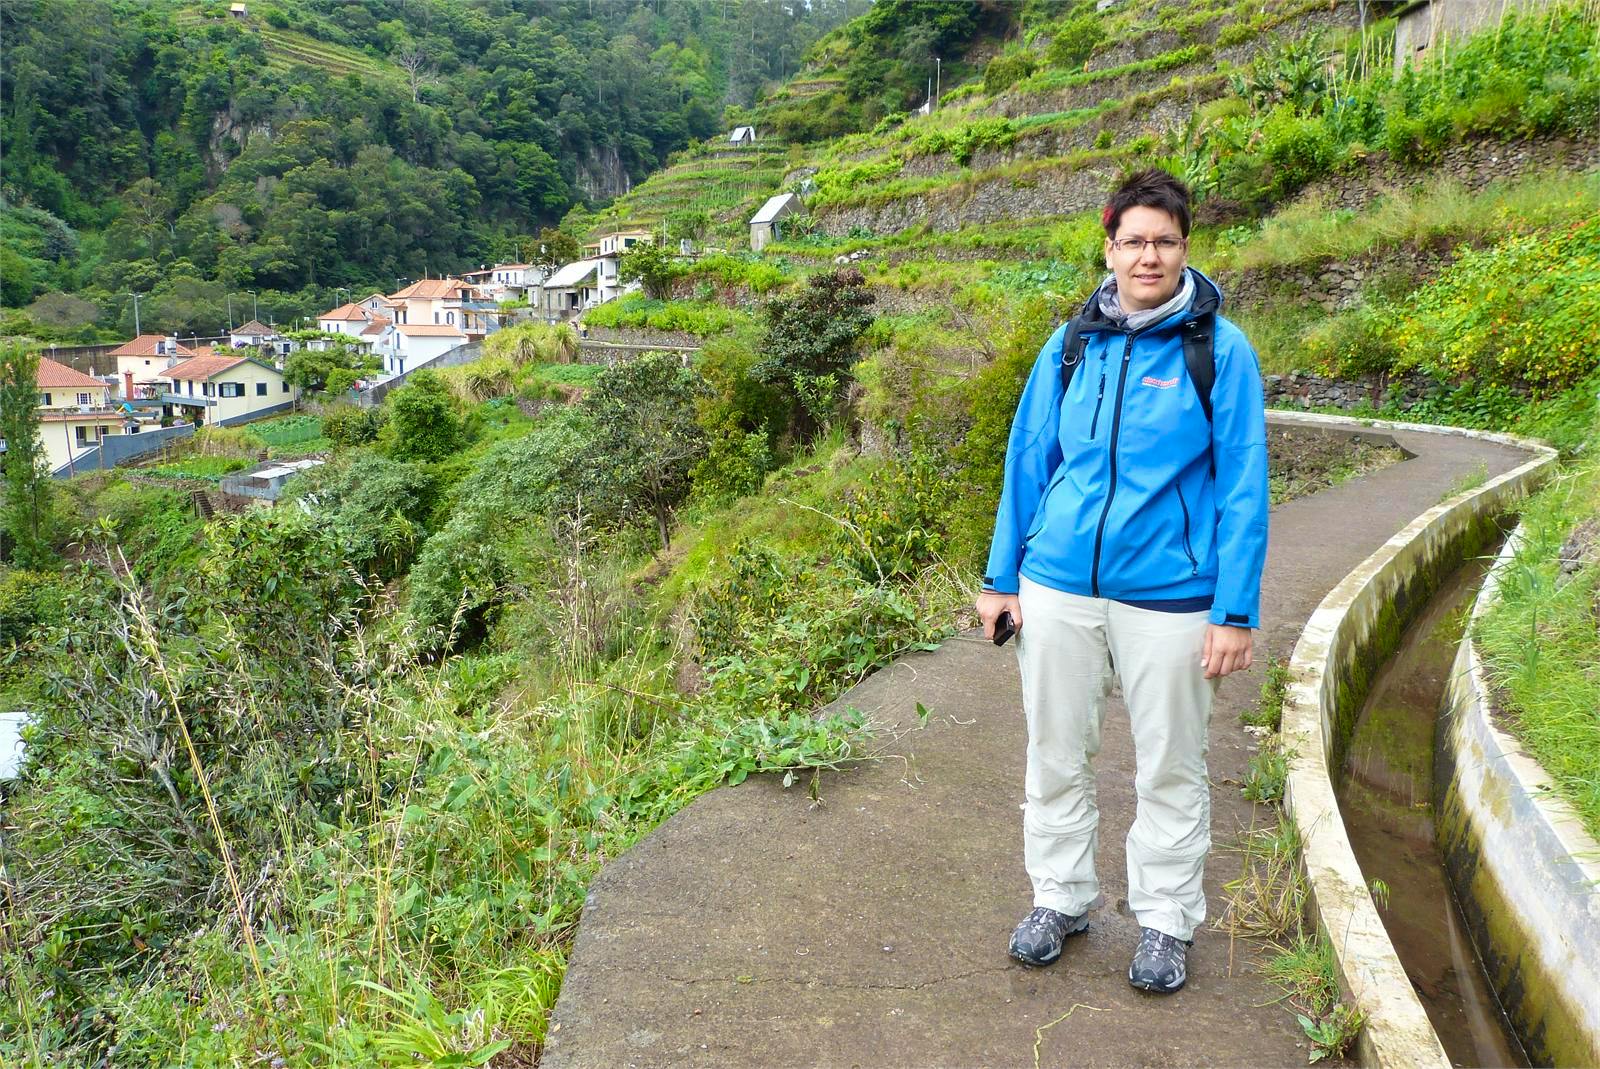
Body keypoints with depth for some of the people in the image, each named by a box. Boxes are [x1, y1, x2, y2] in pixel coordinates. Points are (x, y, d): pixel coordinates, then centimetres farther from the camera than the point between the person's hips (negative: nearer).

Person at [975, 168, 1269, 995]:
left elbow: (1243, 488, -6)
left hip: (1168, 598, -3)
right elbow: (1028, 461, 9)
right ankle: (1059, 897, 33)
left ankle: (1165, 920, 30)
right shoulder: (1071, 345, 4)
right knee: (1055, 754, 14)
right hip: (1059, 587, 3)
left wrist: (1236, 614, -10)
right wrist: (1000, 578, 7)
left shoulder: (1220, 349, -6)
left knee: (1170, 770, 11)